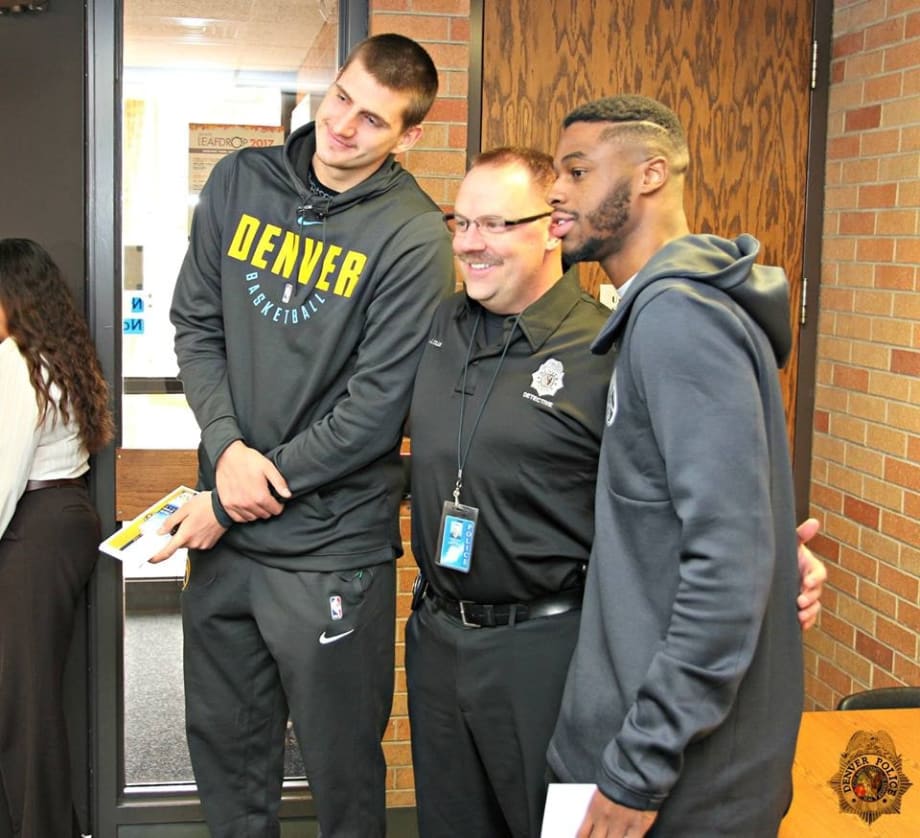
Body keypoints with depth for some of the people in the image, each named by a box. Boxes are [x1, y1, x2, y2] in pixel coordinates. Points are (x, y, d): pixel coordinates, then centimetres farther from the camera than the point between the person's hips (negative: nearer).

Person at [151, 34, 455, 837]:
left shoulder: (413, 240, -14)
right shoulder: (240, 182, 2)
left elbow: (375, 411, -15)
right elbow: (195, 326, 5)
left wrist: (247, 496, -13)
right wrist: (227, 448, -12)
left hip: (333, 548, -5)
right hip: (224, 534, 5)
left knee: (341, 763, 12)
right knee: (223, 741, 20)